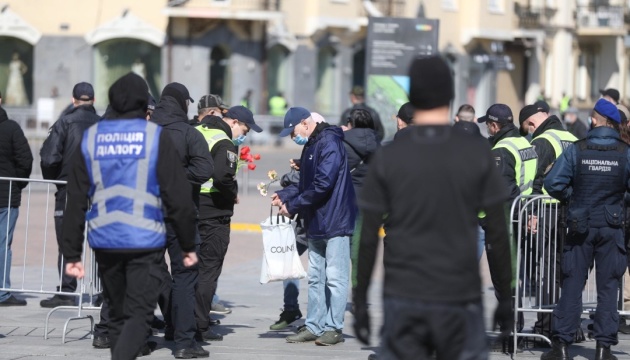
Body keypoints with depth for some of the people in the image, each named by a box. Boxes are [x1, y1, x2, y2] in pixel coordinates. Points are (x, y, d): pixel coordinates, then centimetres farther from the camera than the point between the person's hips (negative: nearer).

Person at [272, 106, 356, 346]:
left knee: (335, 277, -5)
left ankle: (333, 328, -1)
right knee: (315, 278, 12)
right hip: (316, 225, 10)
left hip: (335, 223, -10)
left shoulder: (330, 144, -15)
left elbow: (322, 185, -22)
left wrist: (292, 206, -15)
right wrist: (283, 195, 6)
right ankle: (314, 326, 17)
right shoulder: (311, 147, 16)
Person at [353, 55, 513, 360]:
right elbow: (497, 233, -1)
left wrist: (360, 302, 7)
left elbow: (368, 237, -1)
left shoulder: (388, 157, -1)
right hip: (460, 300, -1)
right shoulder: (477, 153, -2)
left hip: (403, 300, 1)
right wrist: (505, 297, 9)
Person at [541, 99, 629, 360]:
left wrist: (572, 197, 6)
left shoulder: (576, 151, -6)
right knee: (608, 288, 6)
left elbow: (552, 183, -11)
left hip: (580, 227, 0)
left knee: (572, 286, 6)